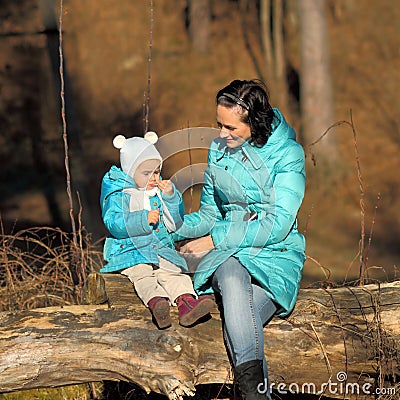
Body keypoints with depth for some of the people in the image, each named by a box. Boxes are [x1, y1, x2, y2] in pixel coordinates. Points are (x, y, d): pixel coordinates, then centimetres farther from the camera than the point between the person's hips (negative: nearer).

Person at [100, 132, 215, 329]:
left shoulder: (159, 191, 18)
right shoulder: (118, 195, 4)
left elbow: (175, 223, 14)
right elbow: (113, 224, -11)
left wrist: (170, 196, 0)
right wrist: (143, 219, -20)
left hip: (161, 249, 4)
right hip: (129, 252, -3)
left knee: (173, 272, -27)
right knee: (141, 273, -34)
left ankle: (186, 302, -54)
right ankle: (156, 301, -63)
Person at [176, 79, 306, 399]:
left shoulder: (288, 154, -6)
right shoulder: (218, 150, 11)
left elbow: (277, 226, -13)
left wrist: (215, 240, -13)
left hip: (276, 255, -2)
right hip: (229, 255, 3)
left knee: (238, 323, -33)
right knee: (231, 276, -37)